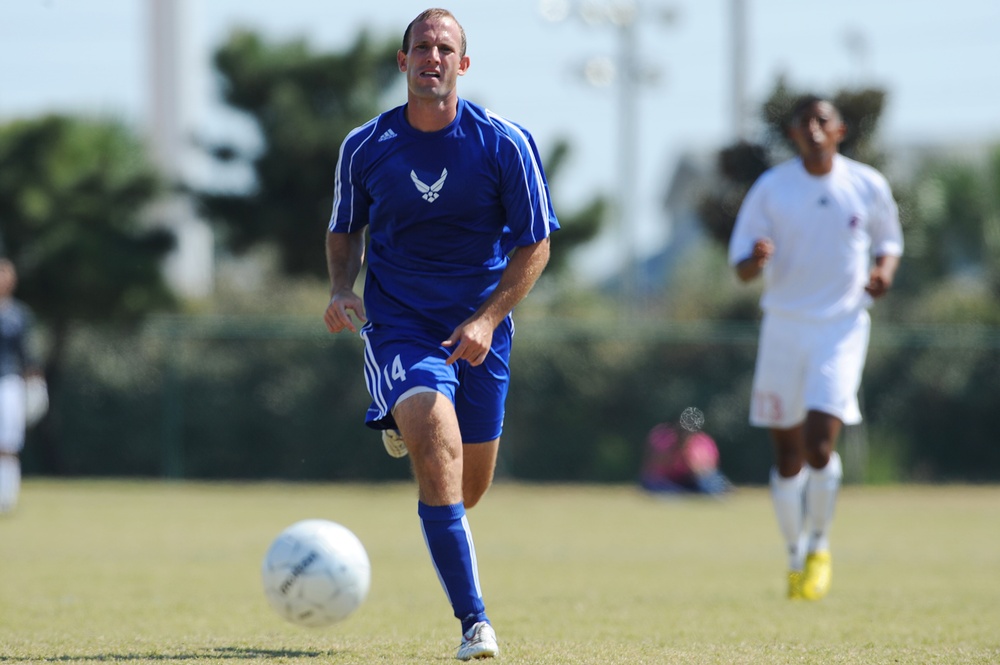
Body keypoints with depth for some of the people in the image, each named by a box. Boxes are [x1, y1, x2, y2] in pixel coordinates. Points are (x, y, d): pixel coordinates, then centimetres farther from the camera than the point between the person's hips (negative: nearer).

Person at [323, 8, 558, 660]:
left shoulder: (506, 144, -9)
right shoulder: (365, 147, -5)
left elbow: (535, 243, -5)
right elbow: (346, 229, 12)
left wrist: (488, 318, -17)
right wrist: (342, 288, -8)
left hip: (479, 328, 2)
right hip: (399, 323, -2)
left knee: (468, 488, 12)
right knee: (438, 449, -26)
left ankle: (410, 430, 51)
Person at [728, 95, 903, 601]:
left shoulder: (868, 187, 0)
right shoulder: (770, 189, -3)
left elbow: (888, 241, 16)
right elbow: (742, 269, -2)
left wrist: (884, 270, -6)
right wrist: (757, 259, -26)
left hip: (842, 329, -1)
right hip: (784, 329, 1)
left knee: (819, 446, -16)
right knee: (788, 456, 5)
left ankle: (820, 546, 7)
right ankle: (795, 557, 24)